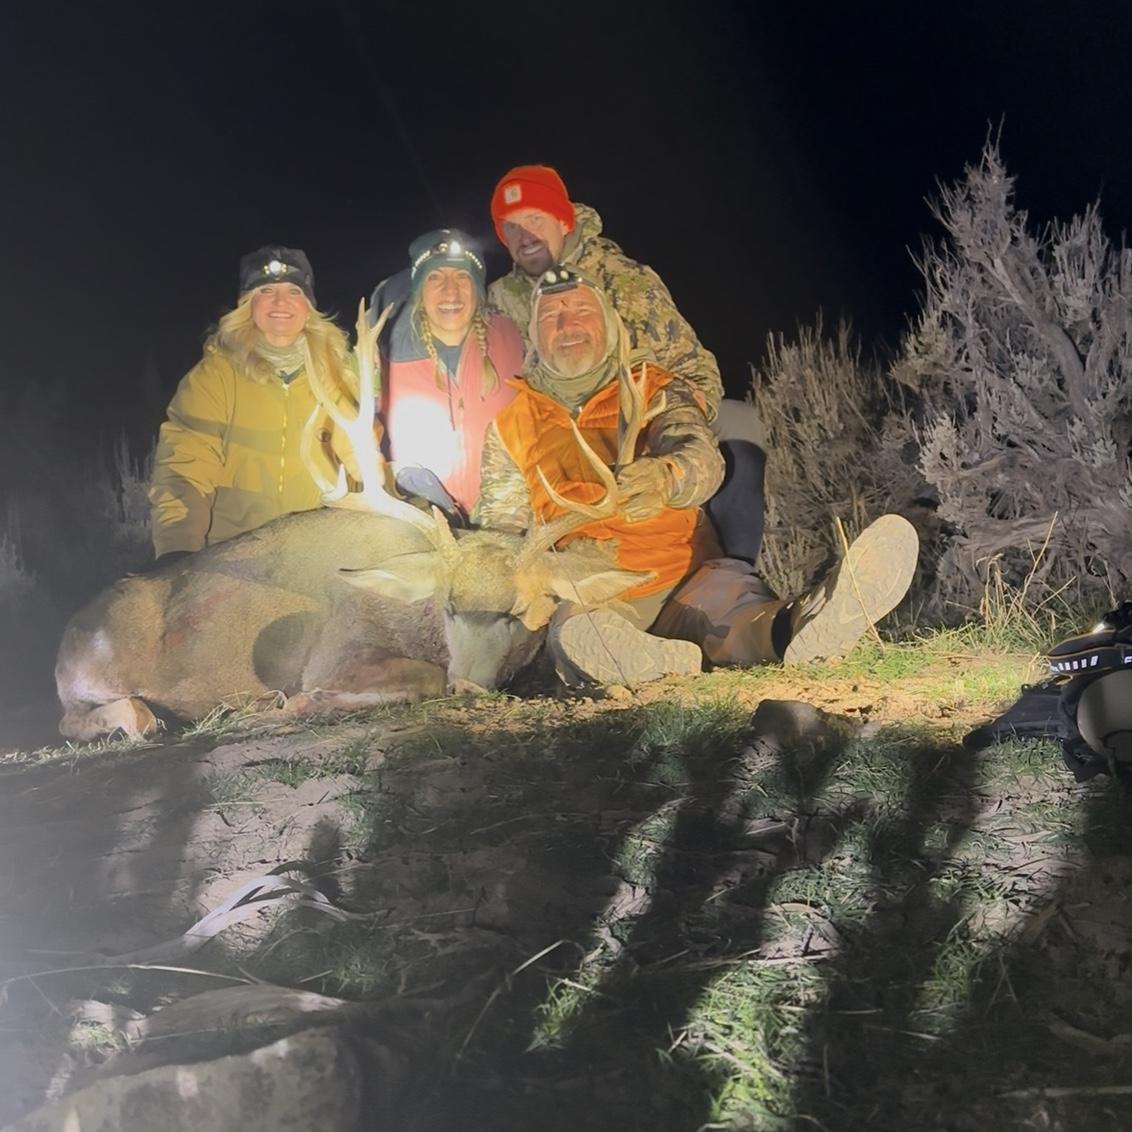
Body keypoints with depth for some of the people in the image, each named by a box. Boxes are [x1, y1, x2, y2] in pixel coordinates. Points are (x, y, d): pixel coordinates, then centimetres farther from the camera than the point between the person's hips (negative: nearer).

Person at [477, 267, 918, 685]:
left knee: (728, 588, -35)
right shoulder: (511, 428, 16)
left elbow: (704, 459, -9)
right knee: (575, 632, -37)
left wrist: (664, 477, -34)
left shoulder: (655, 390, 12)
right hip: (587, 599, 0)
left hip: (685, 582, 0)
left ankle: (788, 629, -68)